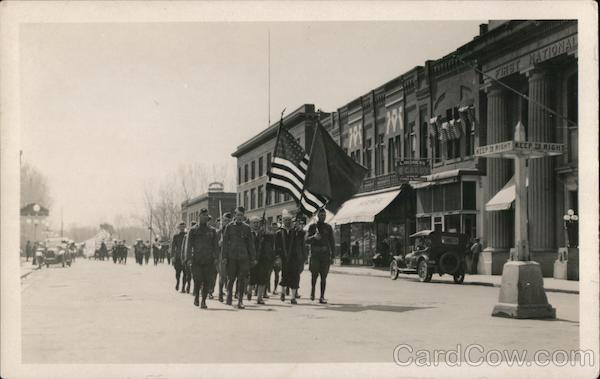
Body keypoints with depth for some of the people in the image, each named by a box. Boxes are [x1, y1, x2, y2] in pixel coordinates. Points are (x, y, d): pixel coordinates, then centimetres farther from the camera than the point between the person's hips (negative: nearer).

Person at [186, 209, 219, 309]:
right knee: (198, 280, -8)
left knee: (207, 281, -2)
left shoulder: (212, 231, 10)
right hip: (196, 260, -1)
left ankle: (203, 301, 8)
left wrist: (216, 257, -1)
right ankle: (196, 297, 17)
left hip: (209, 260, 1)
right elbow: (189, 245, 5)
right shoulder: (193, 231, 7)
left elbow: (216, 245, 9)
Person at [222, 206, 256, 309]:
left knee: (242, 280, -1)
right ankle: (229, 296, 21)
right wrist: (225, 256, -4)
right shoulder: (230, 226, 5)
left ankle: (240, 301, 3)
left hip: (243, 257, 1)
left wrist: (253, 258, 8)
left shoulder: (246, 228, 9)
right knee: (231, 278, 2)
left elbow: (250, 244, 11)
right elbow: (225, 242, 3)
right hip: (232, 257, -1)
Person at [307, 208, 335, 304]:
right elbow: (307, 240, -1)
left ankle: (322, 297, -3)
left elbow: (332, 242, 10)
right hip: (315, 255, -1)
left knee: (323, 277, -3)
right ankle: (312, 291, 27)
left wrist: (332, 255, 3)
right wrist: (314, 237, -22)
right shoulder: (312, 226, 7)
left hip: (325, 255, 1)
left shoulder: (328, 227, 10)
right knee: (314, 275, 0)